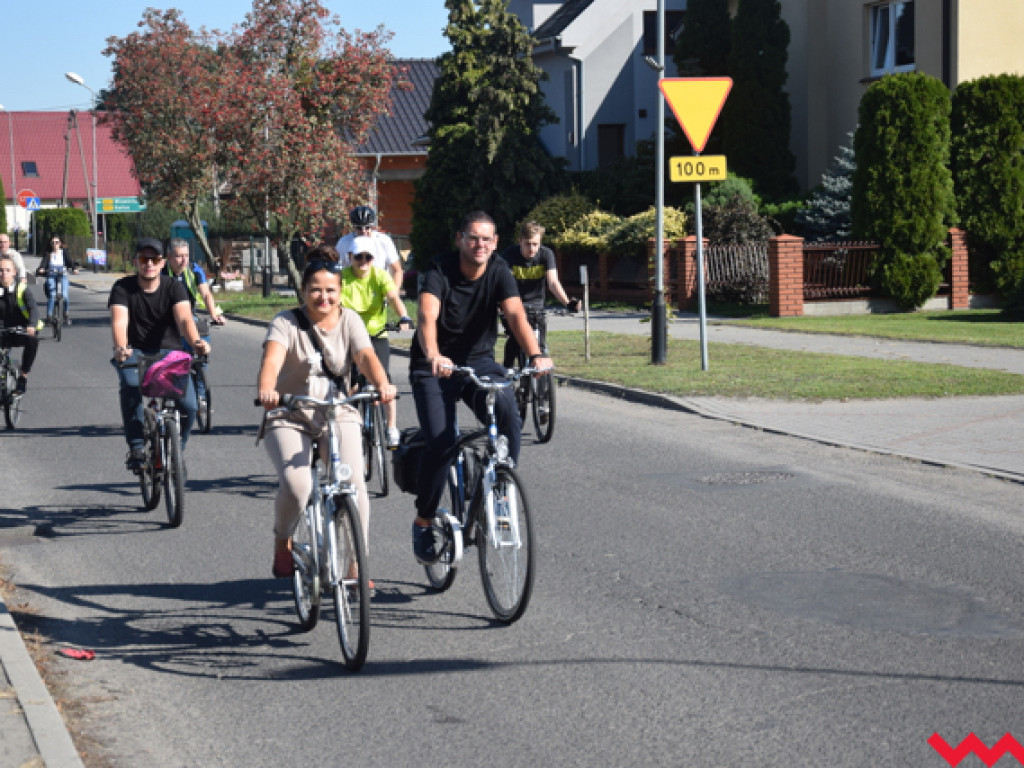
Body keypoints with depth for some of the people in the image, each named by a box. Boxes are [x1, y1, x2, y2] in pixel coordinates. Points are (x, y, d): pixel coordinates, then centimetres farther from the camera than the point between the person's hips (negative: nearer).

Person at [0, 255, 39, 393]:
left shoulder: (22, 289, -7)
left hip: (22, 333, -2)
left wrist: (31, 326, -42)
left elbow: (33, 308, -21)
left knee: (33, 340, -33)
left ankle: (23, 377, -18)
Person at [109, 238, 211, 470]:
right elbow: (119, 321, -20)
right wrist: (121, 348, -43)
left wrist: (195, 341, -42)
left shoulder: (174, 287, -2)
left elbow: (184, 317, -20)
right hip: (135, 352, -1)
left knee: (188, 405, -20)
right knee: (131, 385, -36)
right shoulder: (123, 288, -4)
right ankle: (136, 448, -26)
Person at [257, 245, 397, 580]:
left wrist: (382, 384, -36)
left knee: (354, 483, -18)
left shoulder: (350, 320, 3)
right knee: (296, 485, -25)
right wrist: (266, 389, -48)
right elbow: (272, 357, -26)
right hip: (289, 417, -2)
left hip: (339, 415, 2)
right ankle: (282, 545, 6)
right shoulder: (286, 322, -6)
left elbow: (366, 356, -14)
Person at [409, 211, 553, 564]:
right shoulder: (440, 271, -15)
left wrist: (535, 355, -40)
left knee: (508, 412, -27)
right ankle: (423, 522, 2)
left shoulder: (499, 273, -5)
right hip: (435, 368, -3)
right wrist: (433, 356, -53)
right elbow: (427, 317, -32)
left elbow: (516, 315, -20)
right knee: (441, 442, -19)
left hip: (479, 361, 3)